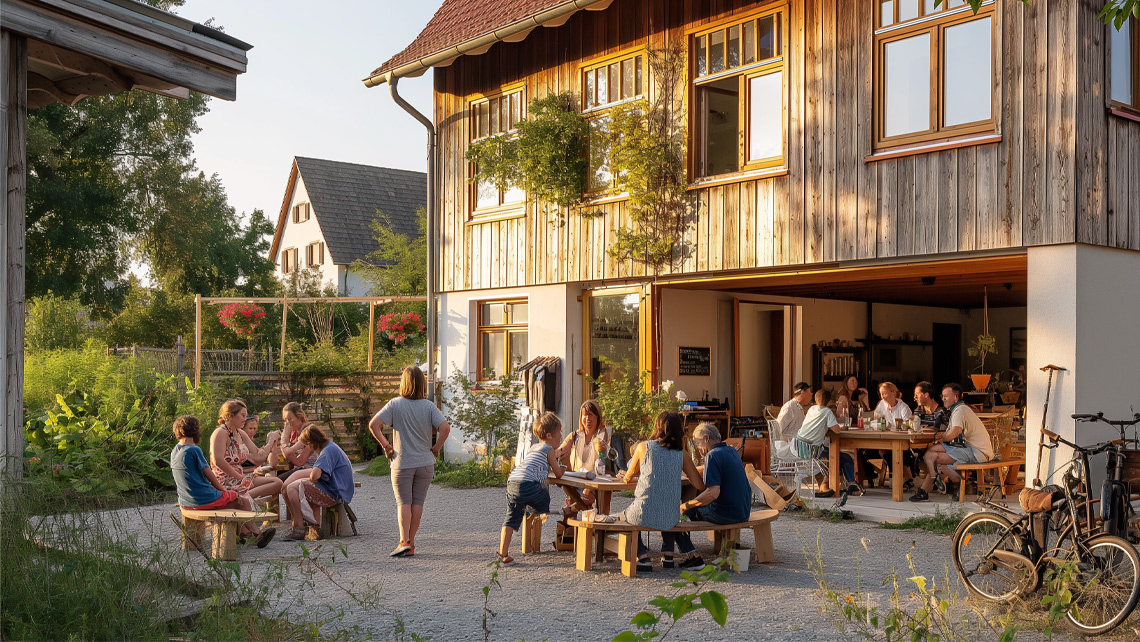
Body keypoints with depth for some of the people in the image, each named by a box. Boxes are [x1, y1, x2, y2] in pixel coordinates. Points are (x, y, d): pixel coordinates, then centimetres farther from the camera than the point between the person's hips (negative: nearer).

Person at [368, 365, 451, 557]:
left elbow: (373, 425, -13)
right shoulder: (429, 406, -4)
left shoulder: (395, 404, -7)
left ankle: (404, 541, -12)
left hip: (402, 463, -2)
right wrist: (437, 448, -3)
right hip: (425, 462, 2)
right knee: (417, 503, 9)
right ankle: (411, 545, 12)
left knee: (404, 503, 4)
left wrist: (385, 445, -4)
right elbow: (445, 428, -16)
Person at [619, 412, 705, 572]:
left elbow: (628, 479, 11)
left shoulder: (643, 447, -1)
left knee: (625, 515, 32)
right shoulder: (681, 454, 4)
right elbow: (700, 485, 6)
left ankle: (643, 557, 17)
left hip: (644, 516, -3)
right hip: (670, 519, 3)